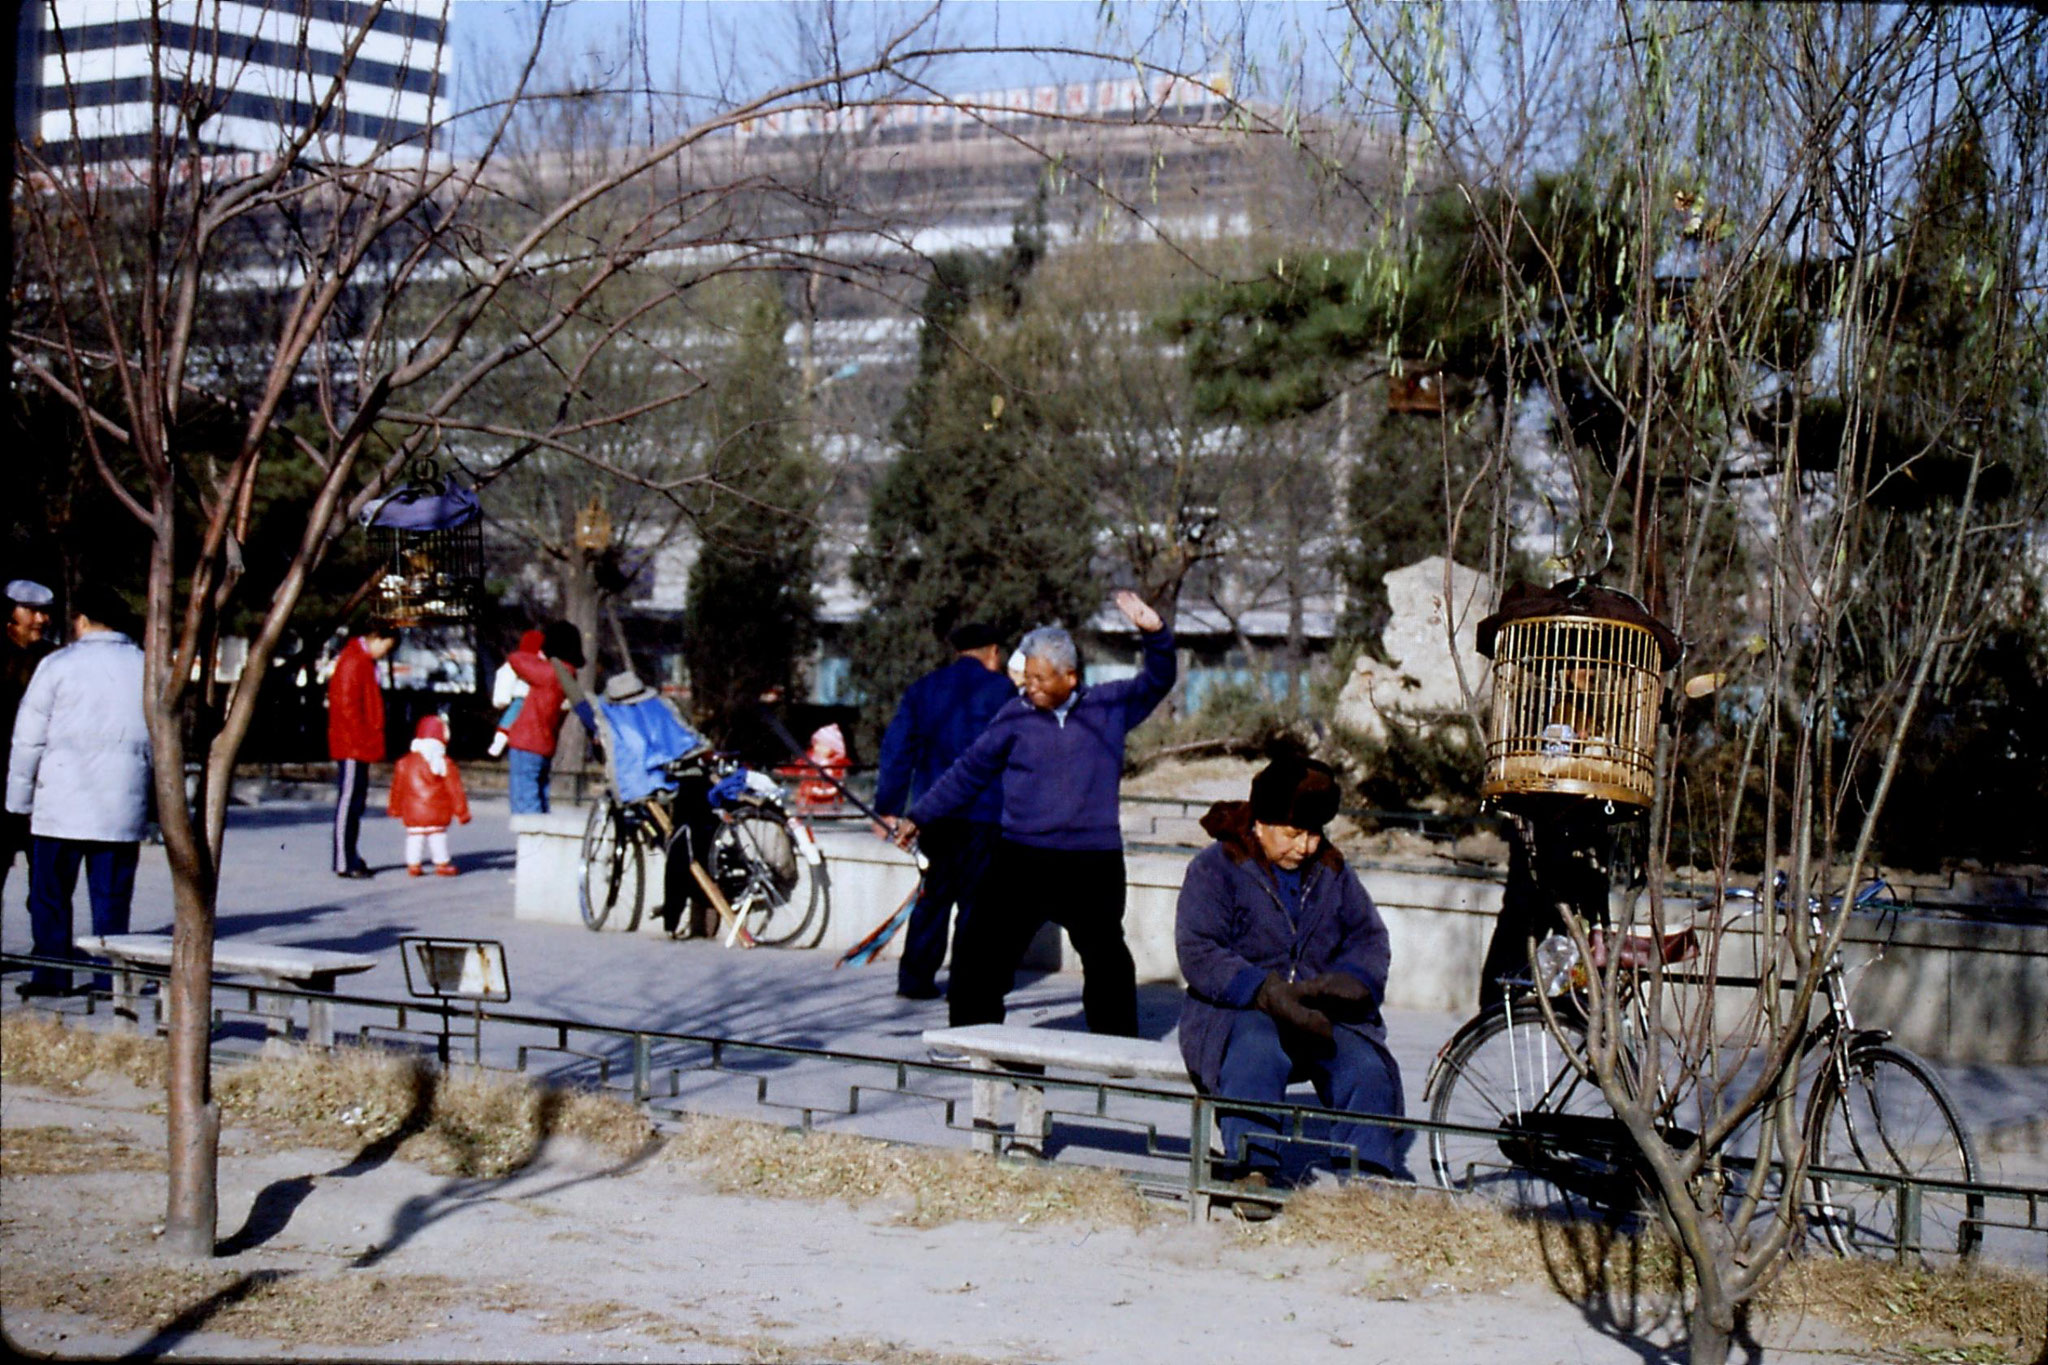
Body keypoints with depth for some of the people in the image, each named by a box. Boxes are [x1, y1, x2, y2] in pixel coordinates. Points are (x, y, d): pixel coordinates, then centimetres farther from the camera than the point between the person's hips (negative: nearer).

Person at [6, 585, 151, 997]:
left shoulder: (59, 665, -4)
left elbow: (27, 741, -2)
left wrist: (19, 801, 6)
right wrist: (148, 808, 20)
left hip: (61, 805, -3)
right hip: (123, 808, 3)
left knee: (50, 894, 6)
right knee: (112, 897, 6)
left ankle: (51, 974, 5)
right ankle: (110, 975, 4)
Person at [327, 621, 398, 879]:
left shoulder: (364, 662, 18)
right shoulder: (353, 662, -14)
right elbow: (347, 705, -19)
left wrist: (371, 741, 18)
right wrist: (359, 740, -19)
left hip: (361, 747, 10)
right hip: (353, 745, -10)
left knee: (355, 800, 14)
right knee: (349, 800, -8)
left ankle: (350, 857, 21)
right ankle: (344, 863, -8)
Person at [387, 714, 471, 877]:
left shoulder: (404, 763, 5)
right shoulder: (445, 764, -5)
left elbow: (397, 789, 13)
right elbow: (455, 790, -3)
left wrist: (395, 808, 26)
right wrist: (462, 812, 4)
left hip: (413, 813, 2)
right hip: (438, 813, -2)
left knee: (414, 836, 8)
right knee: (438, 836, 7)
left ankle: (413, 865, 8)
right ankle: (442, 864, 11)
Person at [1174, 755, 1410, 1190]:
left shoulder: (1331, 872, 17)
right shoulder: (1216, 868, 0)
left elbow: (1370, 937, 13)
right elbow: (1197, 954, -12)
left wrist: (1349, 980, -12)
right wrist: (1266, 991, -26)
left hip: (1321, 1016, 4)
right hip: (1236, 1011, -4)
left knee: (1368, 1068, -24)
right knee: (1259, 1050, -38)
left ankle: (1377, 1178, -18)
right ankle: (1253, 1168, -40)